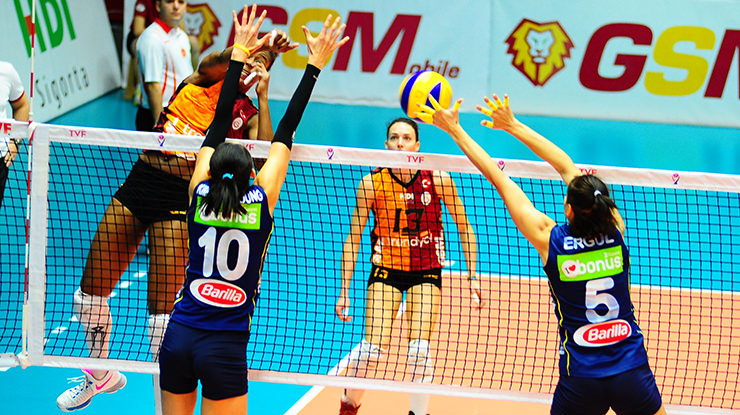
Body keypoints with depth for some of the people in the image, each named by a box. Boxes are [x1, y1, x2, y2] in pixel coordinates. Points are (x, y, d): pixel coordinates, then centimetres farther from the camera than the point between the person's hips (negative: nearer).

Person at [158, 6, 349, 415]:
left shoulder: (200, 193, 2)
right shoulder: (262, 199, -3)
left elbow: (220, 121, 10)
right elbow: (285, 132, 2)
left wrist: (240, 54, 18)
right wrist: (315, 64, 8)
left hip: (179, 335, 3)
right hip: (224, 349, -3)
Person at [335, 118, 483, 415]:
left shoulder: (437, 179, -13)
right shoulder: (372, 183, -13)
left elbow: (464, 227, -2)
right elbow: (353, 238, -7)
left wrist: (472, 276, -5)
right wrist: (344, 291, -9)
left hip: (426, 271, 0)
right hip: (386, 268, 0)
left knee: (419, 351, -12)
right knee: (372, 349, -9)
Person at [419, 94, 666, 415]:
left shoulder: (550, 240, -10)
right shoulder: (616, 231, -4)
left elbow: (499, 179, -2)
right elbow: (567, 167, 7)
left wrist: (455, 129, 7)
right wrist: (513, 125, 16)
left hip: (581, 380, -1)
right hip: (633, 374, 1)